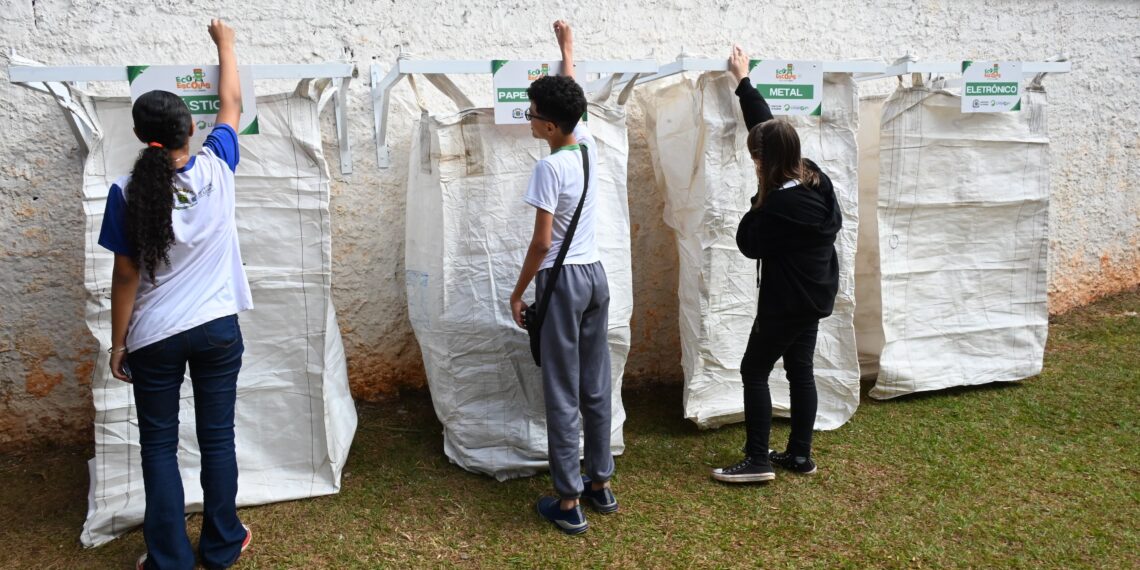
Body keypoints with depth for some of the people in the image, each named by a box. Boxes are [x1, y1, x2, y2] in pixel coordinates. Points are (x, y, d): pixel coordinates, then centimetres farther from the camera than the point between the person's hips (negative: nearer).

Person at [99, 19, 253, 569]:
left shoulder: (128, 192, -11)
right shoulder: (216, 168, -7)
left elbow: (126, 276, -7)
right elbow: (231, 104, 11)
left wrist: (118, 342, 4)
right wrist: (225, 44, 25)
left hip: (155, 338, -1)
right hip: (218, 329, 2)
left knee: (159, 449, 11)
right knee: (217, 439, 12)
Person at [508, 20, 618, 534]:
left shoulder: (549, 168, -17)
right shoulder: (589, 145, 3)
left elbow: (542, 243, -17)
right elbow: (570, 95, 23)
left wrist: (518, 292, -6)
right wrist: (566, 45, 37)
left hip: (562, 282, -7)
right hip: (595, 276, 7)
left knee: (562, 394, -1)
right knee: (596, 386, 13)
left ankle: (569, 502, 6)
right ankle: (601, 483, 24)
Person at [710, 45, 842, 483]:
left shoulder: (779, 206, -27)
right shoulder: (815, 178, -2)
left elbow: (749, 244, -13)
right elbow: (768, 126, 8)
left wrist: (758, 202, -7)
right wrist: (743, 81, 15)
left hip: (786, 301, -9)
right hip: (814, 296, 9)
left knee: (754, 371, 1)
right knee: (800, 369, 14)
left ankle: (758, 460, 5)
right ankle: (800, 455, 22)